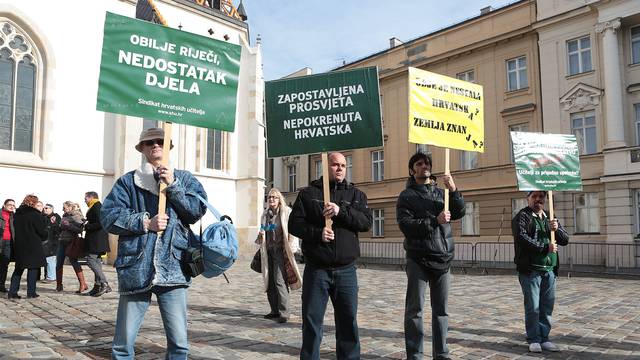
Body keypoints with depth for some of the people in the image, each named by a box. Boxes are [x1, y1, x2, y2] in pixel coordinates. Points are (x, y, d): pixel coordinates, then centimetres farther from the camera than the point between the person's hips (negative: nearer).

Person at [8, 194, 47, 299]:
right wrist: (43, 237, 10)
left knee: (19, 267, 13)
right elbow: (42, 230, -9)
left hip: (19, 244, 6)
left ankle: (12, 292, 10)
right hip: (33, 245, -6)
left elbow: (15, 228, 14)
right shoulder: (35, 214, -12)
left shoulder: (17, 214, 8)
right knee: (33, 267, 2)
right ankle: (31, 292, 3)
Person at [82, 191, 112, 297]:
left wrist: (87, 227, -12)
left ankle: (104, 284, -13)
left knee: (91, 260, -11)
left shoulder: (96, 207, -13)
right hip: (97, 240, 11)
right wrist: (87, 225, 12)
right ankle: (97, 287, 14)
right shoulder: (97, 206, 19)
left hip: (96, 240, -10)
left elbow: (99, 224, -22)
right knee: (96, 261, 11)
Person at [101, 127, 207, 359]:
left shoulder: (184, 179, 13)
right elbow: (109, 217, 1)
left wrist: (172, 185, -5)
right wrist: (146, 223, -9)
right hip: (136, 269, 0)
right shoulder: (128, 181, 10)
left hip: (173, 268, 0)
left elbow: (198, 210, 1)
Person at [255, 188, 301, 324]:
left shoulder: (287, 212, -4)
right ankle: (275, 310, 19)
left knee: (280, 280, -12)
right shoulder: (265, 214, 15)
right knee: (270, 282, 9)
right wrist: (261, 235, 5)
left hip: (281, 251, -7)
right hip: (269, 251, 7)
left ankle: (284, 312, -7)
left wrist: (290, 250, -15)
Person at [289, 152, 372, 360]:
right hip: (316, 270, -1)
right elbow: (294, 224, 0)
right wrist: (317, 233, -16)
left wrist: (341, 212, -18)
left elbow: (366, 222, -4)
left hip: (346, 271, 2)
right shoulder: (308, 193, 6)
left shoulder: (356, 194, 11)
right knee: (312, 322, 5)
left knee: (348, 322, 8)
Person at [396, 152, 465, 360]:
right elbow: (405, 224, -10)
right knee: (415, 310, -1)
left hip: (443, 258, 4)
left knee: (441, 310, 10)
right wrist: (435, 221, -18)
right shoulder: (406, 196, 2)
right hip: (418, 259, -4)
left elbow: (459, 212, 2)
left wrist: (453, 190, -14)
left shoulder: (440, 193, 15)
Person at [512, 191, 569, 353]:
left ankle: (544, 338, 19)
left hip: (550, 270, 5)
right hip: (530, 269, -5)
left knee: (547, 307, 8)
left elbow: (565, 240, 13)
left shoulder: (550, 217, 17)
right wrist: (545, 247, -16)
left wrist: (557, 229, -8)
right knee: (533, 307, -1)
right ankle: (534, 339, 10)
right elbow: (521, 238, -16)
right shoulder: (522, 216, -2)